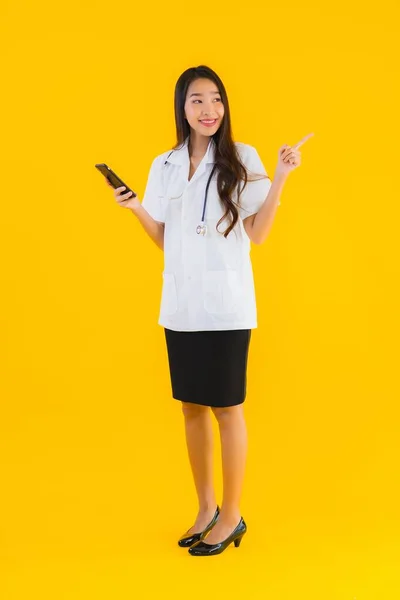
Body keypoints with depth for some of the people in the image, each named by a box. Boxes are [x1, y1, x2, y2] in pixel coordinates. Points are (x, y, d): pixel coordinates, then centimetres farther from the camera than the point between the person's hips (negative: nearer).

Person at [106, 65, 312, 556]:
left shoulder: (242, 158, -2)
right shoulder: (164, 165, 9)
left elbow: (257, 234, -7)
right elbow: (165, 241, 12)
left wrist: (280, 177, -14)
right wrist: (136, 209, -4)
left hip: (226, 305, -4)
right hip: (180, 305, 4)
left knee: (226, 407, 2)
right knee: (191, 406, 11)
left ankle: (232, 516, 17)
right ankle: (206, 507, 28)